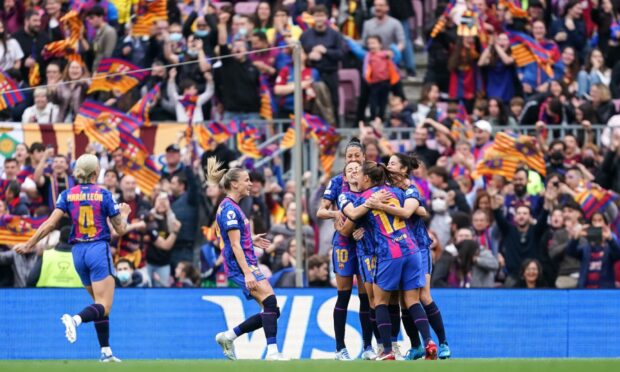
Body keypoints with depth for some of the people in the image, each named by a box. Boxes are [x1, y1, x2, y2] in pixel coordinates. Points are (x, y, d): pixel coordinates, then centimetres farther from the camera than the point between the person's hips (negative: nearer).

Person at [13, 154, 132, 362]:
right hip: (99, 249, -5)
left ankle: (106, 351, 12)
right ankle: (76, 319, -39)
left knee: (101, 303, 17)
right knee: (104, 306, -9)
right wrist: (124, 214, 22)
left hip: (78, 251, 5)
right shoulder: (103, 194, -4)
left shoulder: (68, 195, 3)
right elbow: (120, 229, 1)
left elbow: (50, 224, -5)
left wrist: (29, 245, 3)